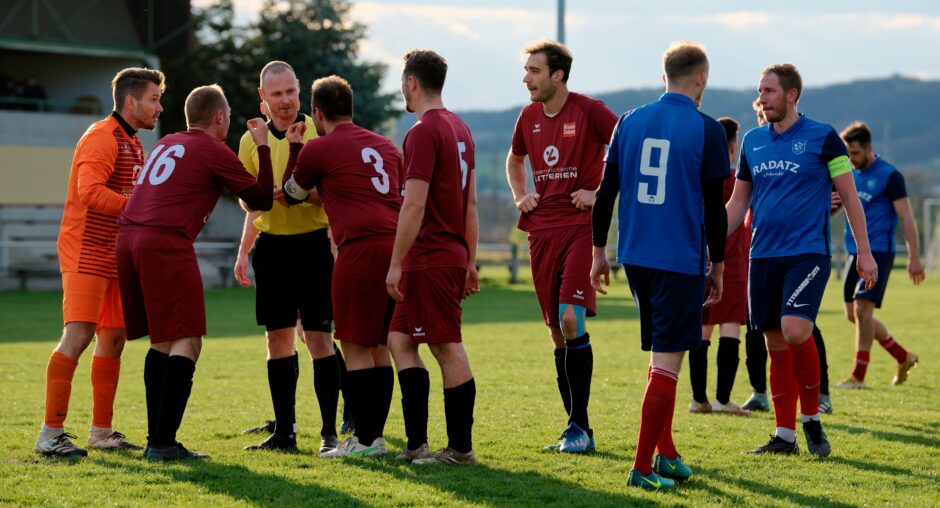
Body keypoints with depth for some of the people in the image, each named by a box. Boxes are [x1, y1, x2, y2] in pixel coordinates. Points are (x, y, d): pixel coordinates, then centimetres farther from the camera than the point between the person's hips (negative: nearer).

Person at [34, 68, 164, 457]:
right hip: (86, 253, -10)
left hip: (113, 257, 10)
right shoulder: (101, 138, -13)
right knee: (79, 335, -15)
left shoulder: (132, 143, 19)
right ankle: (50, 434, -15)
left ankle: (101, 431, 18)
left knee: (113, 338, 10)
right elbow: (90, 192, -27)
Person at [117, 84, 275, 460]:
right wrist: (263, 147, 17)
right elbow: (262, 201, 6)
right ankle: (163, 443, -13)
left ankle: (157, 439, 15)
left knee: (162, 342, 15)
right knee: (186, 342, -6)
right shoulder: (215, 152, 1)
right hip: (166, 244, -8)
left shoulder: (167, 144, 22)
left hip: (128, 239, 8)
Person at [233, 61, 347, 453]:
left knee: (317, 336, -6)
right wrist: (243, 252, 13)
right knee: (277, 337, 6)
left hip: (313, 244, -4)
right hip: (272, 247, 4)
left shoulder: (318, 132, -4)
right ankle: (284, 431, 13)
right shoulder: (251, 141, 10)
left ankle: (330, 431, 0)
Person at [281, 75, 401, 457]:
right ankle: (374, 433, 16)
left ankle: (365, 439, -2)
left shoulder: (319, 149, 3)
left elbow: (291, 194, 18)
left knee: (356, 346, -1)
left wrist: (294, 149, 32)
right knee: (379, 345, 14)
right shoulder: (384, 146, 22)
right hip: (397, 245, 7)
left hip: (362, 247, -7)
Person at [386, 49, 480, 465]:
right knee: (399, 340, 11)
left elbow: (415, 204, -19)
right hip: (453, 255, 9)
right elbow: (470, 202, 18)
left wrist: (396, 264, -16)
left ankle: (460, 449, 0)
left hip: (429, 259, -9)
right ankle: (416, 444, 9)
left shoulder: (423, 133, -14)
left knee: (448, 349, -5)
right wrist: (471, 261, 20)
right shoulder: (459, 129, 16)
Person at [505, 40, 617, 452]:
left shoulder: (589, 111, -8)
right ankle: (578, 429, 13)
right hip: (542, 229, 6)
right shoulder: (529, 116, 12)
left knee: (571, 320, -19)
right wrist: (520, 197, 15)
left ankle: (578, 425, -10)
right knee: (557, 332, 6)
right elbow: (514, 160, 31)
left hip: (580, 225, -6)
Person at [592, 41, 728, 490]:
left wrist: (599, 252, 16)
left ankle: (666, 453, 21)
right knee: (667, 362, -3)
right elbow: (714, 207, -4)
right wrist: (717, 266, 5)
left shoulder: (630, 122, 7)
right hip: (681, 261, -5)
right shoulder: (706, 130, -6)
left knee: (660, 353, 19)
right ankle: (643, 468, -7)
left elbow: (606, 192, 8)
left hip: (635, 257, 5)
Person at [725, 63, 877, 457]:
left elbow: (849, 195, 1)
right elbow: (738, 201, 18)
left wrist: (864, 251, -2)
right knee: (776, 345, 5)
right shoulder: (752, 141, 11)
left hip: (808, 252, -5)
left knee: (795, 331, -21)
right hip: (763, 255, 5)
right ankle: (785, 436, 12)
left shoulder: (822, 137, -3)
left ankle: (812, 418, -3)